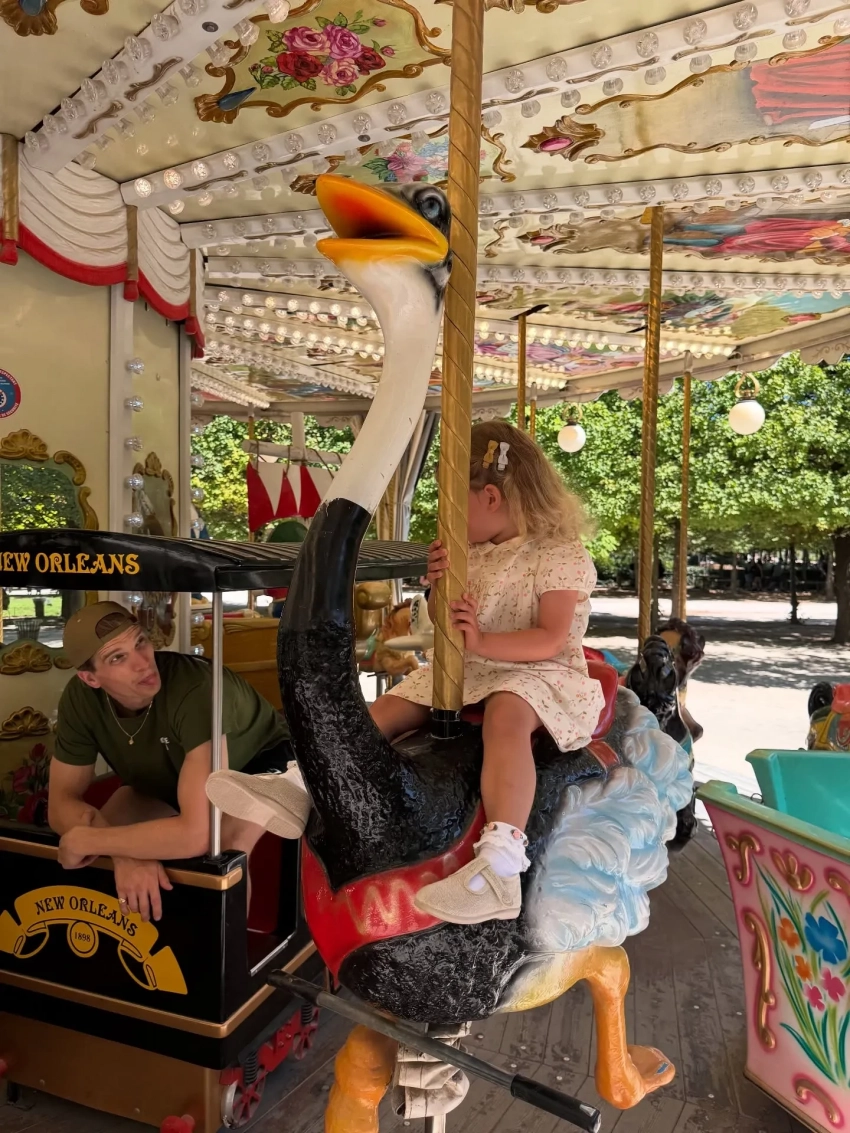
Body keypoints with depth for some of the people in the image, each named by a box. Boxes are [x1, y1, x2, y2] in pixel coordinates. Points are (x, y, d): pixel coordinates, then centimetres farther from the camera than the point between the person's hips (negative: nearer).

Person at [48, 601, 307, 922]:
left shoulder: (195, 689, -42)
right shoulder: (80, 697, -23)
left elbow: (197, 832, -48)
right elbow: (62, 803, -16)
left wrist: (84, 841, -35)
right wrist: (124, 851, -35)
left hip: (259, 762, -5)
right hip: (169, 779, 6)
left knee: (223, 851, -32)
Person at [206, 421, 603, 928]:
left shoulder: (563, 556, -10)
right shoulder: (475, 552, 11)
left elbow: (550, 639, -20)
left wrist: (484, 642, -33)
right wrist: (441, 586, -7)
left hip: (538, 673, -8)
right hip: (465, 670, 8)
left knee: (506, 713, -39)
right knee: (389, 709, -3)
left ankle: (499, 867, -48)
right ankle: (304, 790, -1)